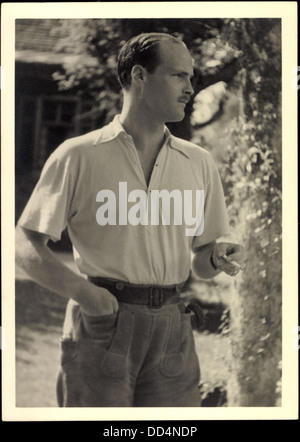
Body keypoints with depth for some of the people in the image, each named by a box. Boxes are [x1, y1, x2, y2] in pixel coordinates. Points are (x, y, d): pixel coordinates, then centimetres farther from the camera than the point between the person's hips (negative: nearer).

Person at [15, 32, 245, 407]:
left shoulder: (198, 162, 13)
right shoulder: (79, 156, 1)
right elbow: (25, 245, -1)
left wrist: (218, 257, -5)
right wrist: (79, 289, -16)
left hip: (171, 326, 4)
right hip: (101, 320, -3)